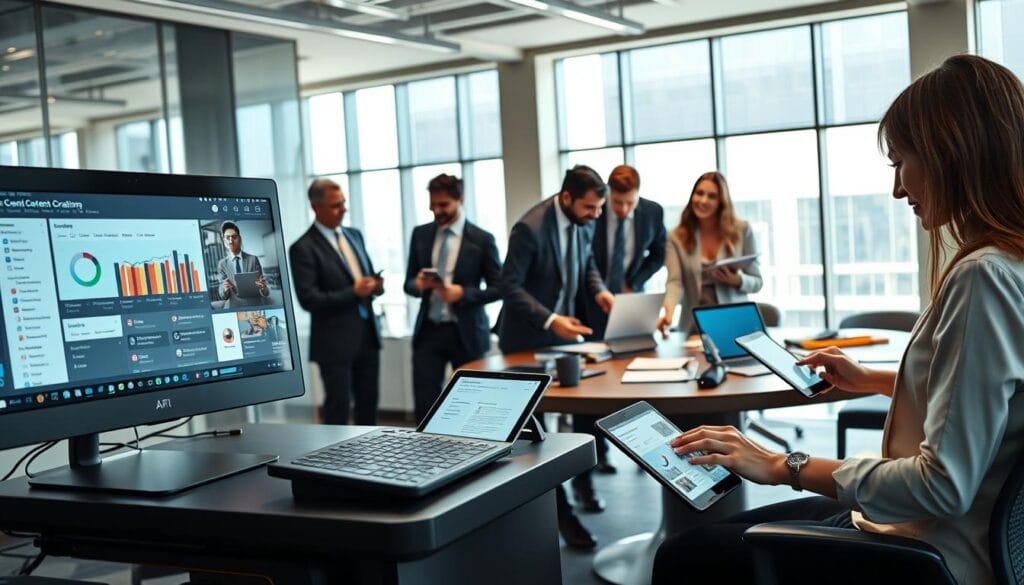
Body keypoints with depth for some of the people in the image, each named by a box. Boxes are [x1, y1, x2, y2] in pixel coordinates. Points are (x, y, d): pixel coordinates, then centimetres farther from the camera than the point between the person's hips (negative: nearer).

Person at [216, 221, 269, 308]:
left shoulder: (253, 259, 5)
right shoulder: (222, 264, 7)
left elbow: (265, 293, 3)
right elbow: (222, 296, 1)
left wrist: (263, 288, -20)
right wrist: (224, 290, -21)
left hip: (255, 306, 0)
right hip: (233, 308, 0)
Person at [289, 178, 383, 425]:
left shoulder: (354, 235, 12)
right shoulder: (303, 248, -11)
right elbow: (308, 299, -16)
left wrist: (376, 285, -4)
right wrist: (353, 292, -21)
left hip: (367, 335, 7)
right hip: (335, 341, -7)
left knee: (369, 403, 12)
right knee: (338, 407, 0)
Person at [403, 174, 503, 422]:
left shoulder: (482, 239, -4)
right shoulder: (420, 234, 7)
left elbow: (498, 288, -3)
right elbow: (408, 283, 11)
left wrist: (463, 293, -18)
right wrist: (419, 284, -13)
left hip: (466, 333, -2)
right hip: (428, 330, 3)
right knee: (425, 402, -3)